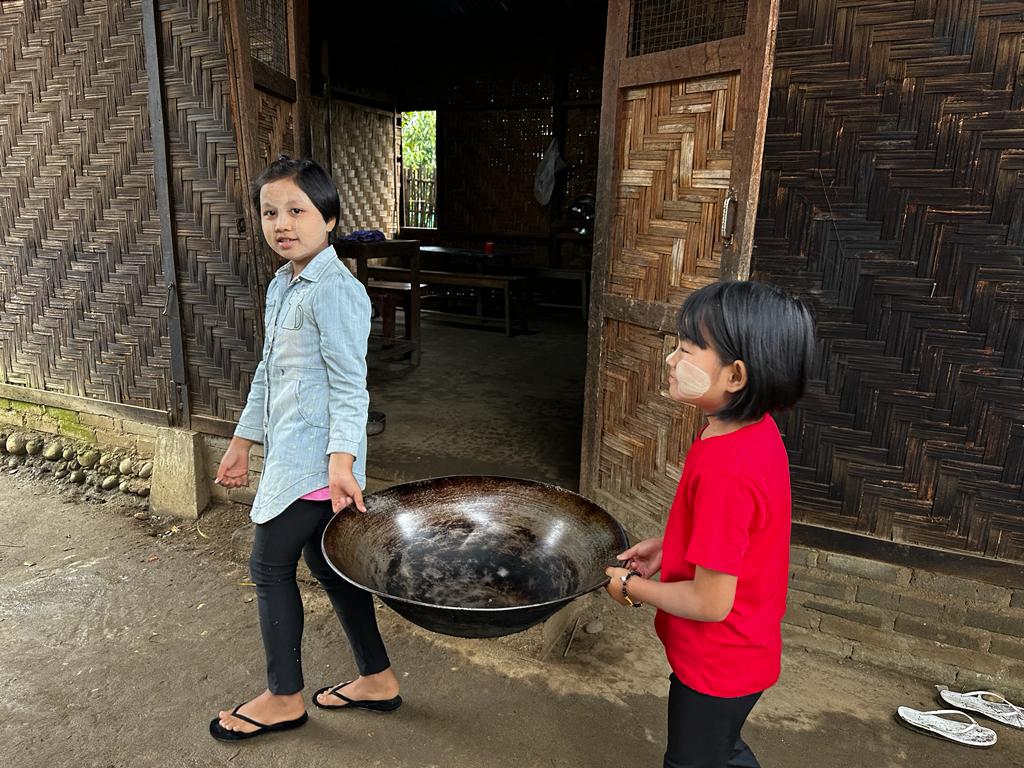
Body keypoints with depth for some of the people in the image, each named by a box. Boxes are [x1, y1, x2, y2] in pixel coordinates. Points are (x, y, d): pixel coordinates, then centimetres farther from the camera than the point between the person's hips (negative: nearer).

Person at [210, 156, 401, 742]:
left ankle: (284, 698, 22)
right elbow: (268, 373, 20)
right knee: (327, 564, 15)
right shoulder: (281, 285, 14)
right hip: (291, 453, 9)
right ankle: (377, 679, 29)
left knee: (270, 564, 2)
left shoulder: (334, 289, -15)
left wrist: (341, 461, -25)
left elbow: (349, 384, -18)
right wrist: (243, 440, 22)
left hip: (314, 457, -9)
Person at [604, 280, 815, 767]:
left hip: (716, 664, -8)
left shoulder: (724, 471, -37)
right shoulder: (756, 429, -8)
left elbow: (710, 603, -29)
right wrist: (664, 547, 2)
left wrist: (631, 586, -14)